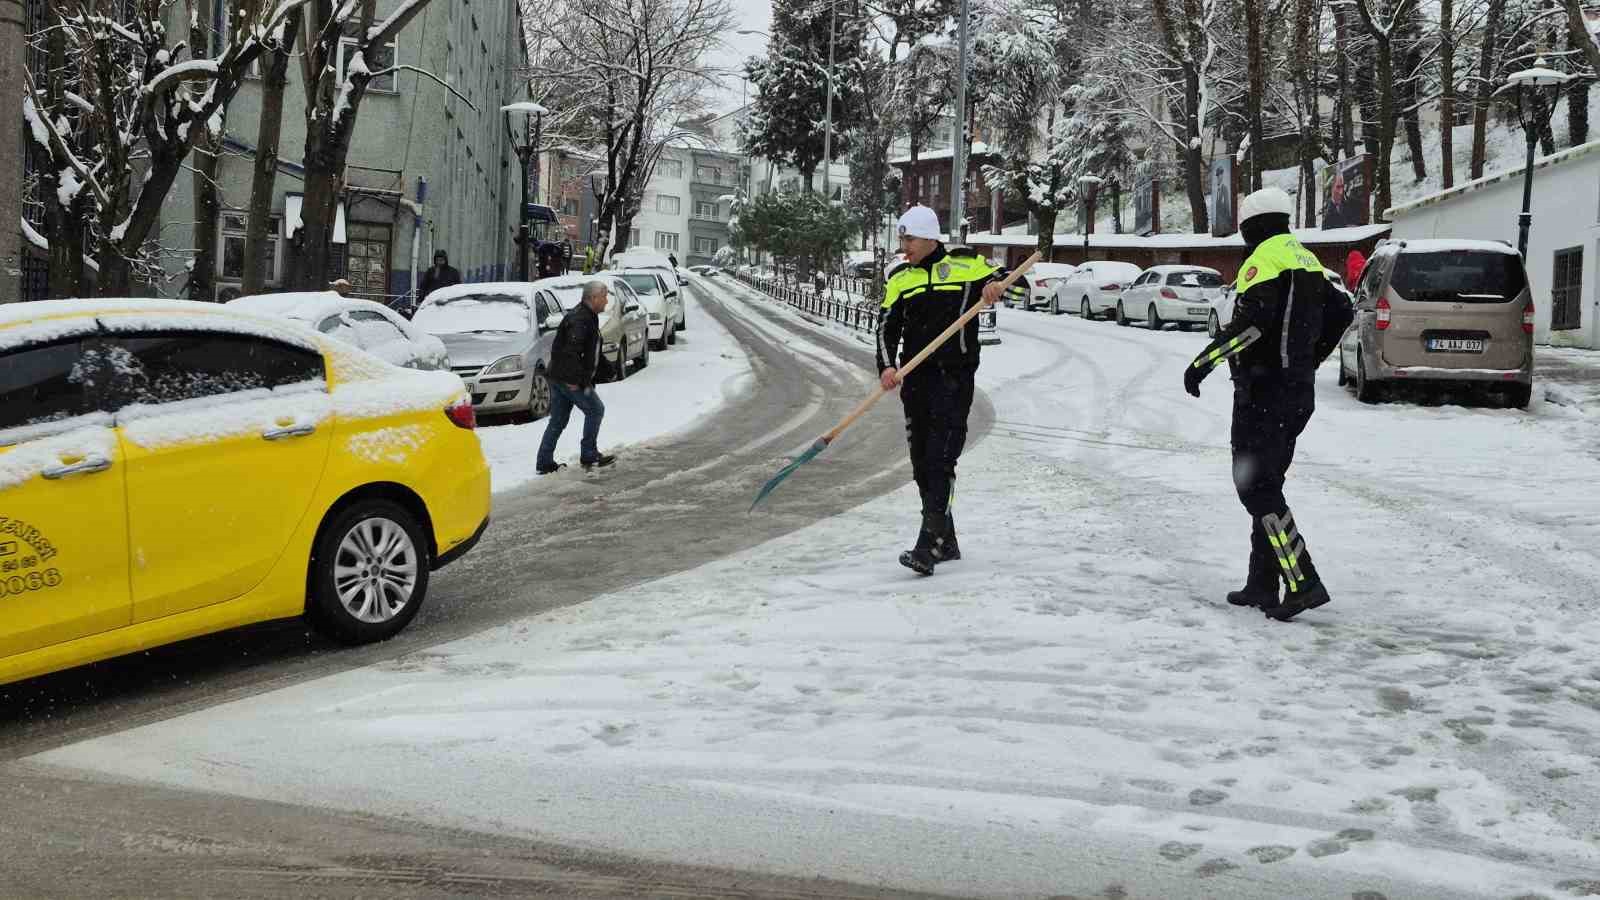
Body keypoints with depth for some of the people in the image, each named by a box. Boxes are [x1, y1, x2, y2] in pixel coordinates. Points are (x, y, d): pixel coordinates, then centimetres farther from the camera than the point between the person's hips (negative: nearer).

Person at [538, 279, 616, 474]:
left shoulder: (586, 316, 17)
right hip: (570, 378, -10)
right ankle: (589, 456, 5)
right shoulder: (580, 319, -17)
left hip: (558, 377, 10)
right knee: (595, 410, 0)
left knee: (558, 420, 11)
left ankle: (545, 463, 13)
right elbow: (571, 350, -26)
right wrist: (576, 379, -26)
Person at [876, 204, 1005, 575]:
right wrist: (887, 366, -14)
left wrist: (996, 286, -15)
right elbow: (887, 327, 4)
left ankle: (928, 546, -20)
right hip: (915, 380, 5)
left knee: (940, 460, -15)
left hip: (954, 377, -5)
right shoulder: (899, 279, 14)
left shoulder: (966, 266, 3)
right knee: (922, 464, 8)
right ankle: (946, 542, 21)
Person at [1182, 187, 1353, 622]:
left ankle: (1303, 583, -15)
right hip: (1299, 391, 9)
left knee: (1256, 486, -8)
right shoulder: (1305, 259, 16)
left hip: (1264, 388, -9)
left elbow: (1252, 321, -24)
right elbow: (1341, 311, 21)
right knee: (1266, 483, 14)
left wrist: (1203, 363, -20)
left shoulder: (1265, 258, -11)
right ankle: (1262, 584, 16)